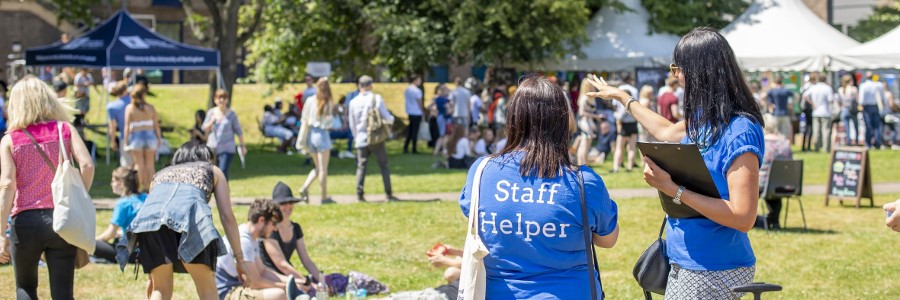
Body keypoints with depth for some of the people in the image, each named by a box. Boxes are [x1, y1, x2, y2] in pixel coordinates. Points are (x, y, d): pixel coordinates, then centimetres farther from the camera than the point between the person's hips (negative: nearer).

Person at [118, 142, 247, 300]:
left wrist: (151, 275, 45)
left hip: (149, 215, 3)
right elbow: (227, 216, 24)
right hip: (188, 214, -3)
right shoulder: (213, 171, 34)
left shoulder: (161, 174, 42)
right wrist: (239, 259, 26)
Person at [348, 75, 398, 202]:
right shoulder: (376, 98, -6)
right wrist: (392, 119, 16)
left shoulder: (353, 102, 2)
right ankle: (389, 194, 5)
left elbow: (352, 124, 8)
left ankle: (359, 194, -2)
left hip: (361, 139, 2)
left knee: (361, 166, 7)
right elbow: (386, 117, -7)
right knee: (383, 166, 6)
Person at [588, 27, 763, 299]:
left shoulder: (740, 133, -21)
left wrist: (673, 190, -24)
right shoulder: (703, 119, 6)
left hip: (714, 274, -9)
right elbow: (668, 132, 31)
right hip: (685, 264, 9)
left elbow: (743, 218, -25)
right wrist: (622, 97, 39)